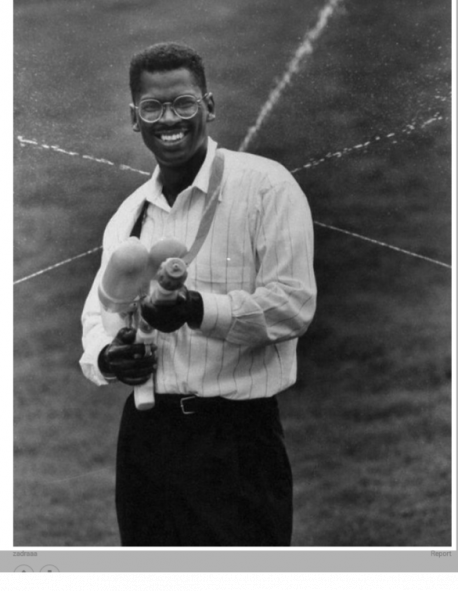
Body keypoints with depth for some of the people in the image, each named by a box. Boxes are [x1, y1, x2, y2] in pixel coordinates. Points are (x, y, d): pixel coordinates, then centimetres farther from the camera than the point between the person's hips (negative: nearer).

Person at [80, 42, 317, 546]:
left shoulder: (266, 186, -6)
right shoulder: (128, 213, 14)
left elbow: (293, 304, -13)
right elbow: (97, 309, 17)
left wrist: (200, 310, -28)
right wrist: (104, 357, -6)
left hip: (236, 434, -6)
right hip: (146, 429, 6)